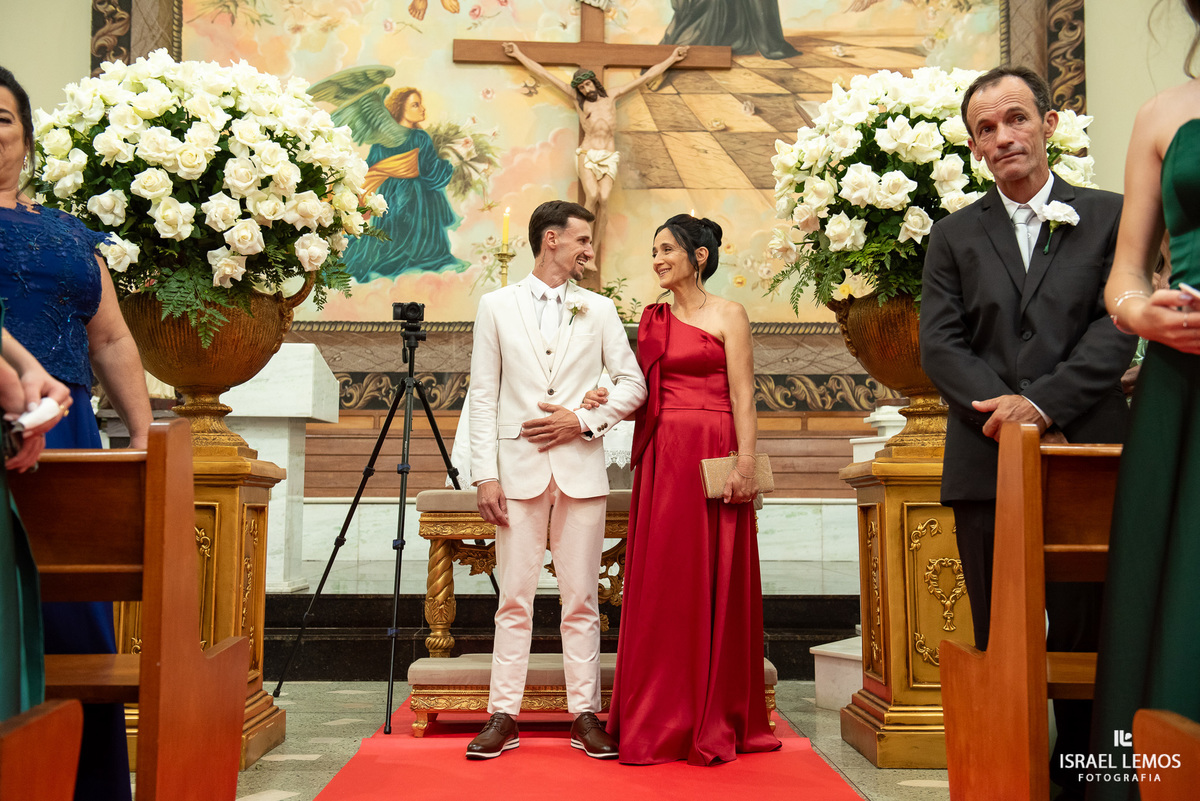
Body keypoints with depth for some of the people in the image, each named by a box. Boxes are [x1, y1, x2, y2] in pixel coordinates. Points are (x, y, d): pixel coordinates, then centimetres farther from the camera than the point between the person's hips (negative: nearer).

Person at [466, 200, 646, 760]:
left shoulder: (600, 310, 10)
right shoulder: (496, 306, 7)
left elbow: (632, 383, 8)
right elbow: (483, 396, 3)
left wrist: (585, 421, -7)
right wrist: (485, 474, -5)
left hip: (581, 470, 1)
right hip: (518, 469, -1)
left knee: (581, 599, 4)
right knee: (515, 598, 2)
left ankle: (584, 714, 12)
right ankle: (504, 716, 10)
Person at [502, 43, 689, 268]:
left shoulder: (611, 96, 16)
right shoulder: (577, 99, 14)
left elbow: (646, 76, 21)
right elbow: (544, 74, 16)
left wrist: (671, 59, 24)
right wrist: (519, 54, 18)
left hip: (609, 158, 1)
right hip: (587, 155, -1)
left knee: (604, 199, -19)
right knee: (592, 196, -25)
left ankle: (596, 252, -18)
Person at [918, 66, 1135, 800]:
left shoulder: (1109, 215, 9)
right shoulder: (954, 236, 12)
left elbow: (1117, 327, -2)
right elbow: (940, 344, 2)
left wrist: (1042, 402, -15)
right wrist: (1003, 410, -14)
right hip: (988, 465, 1)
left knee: (1088, 640, 4)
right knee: (1000, 645, 5)